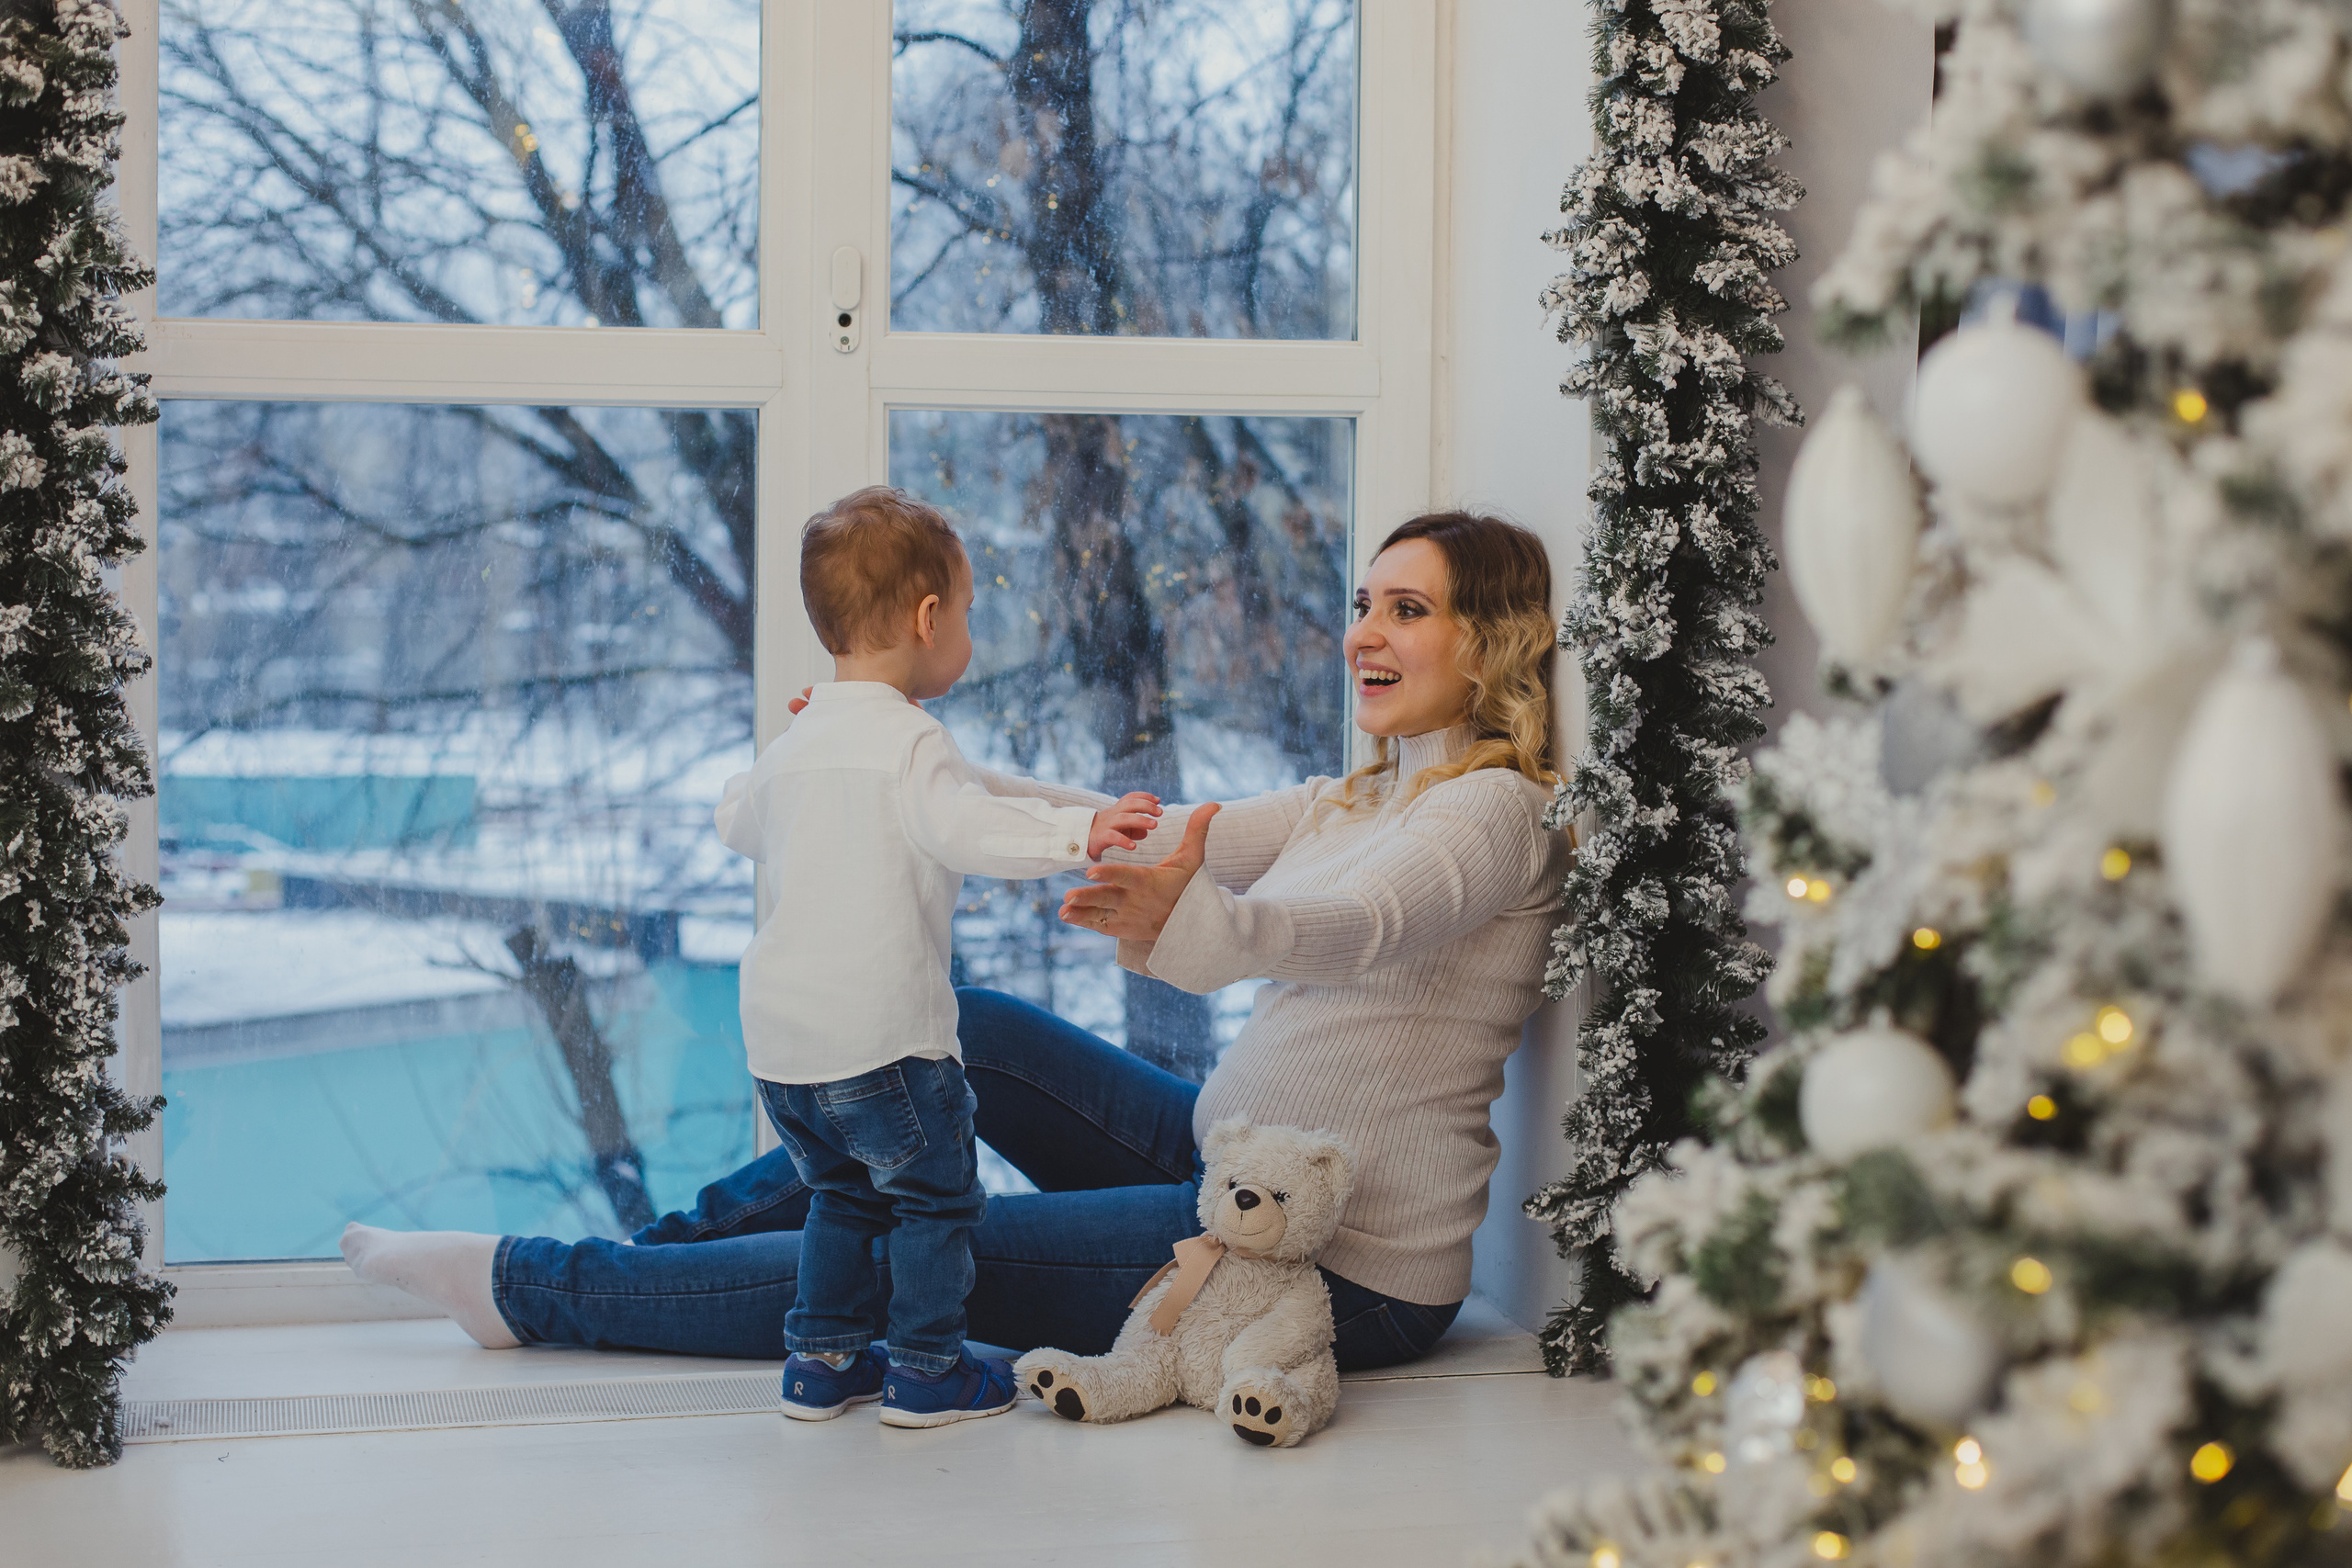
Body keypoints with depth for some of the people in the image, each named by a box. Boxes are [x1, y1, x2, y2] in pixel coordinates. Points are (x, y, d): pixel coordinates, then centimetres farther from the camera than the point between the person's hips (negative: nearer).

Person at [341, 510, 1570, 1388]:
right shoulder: (1355, 802, 14)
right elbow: (1141, 833, 8)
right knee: (967, 1031, 5)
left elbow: (1362, 928, -35)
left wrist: (1196, 926, -56)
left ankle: (538, 1287, 2)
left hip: (1346, 1275, -8)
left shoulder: (1492, 807, -14)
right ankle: (686, 1237, 15)